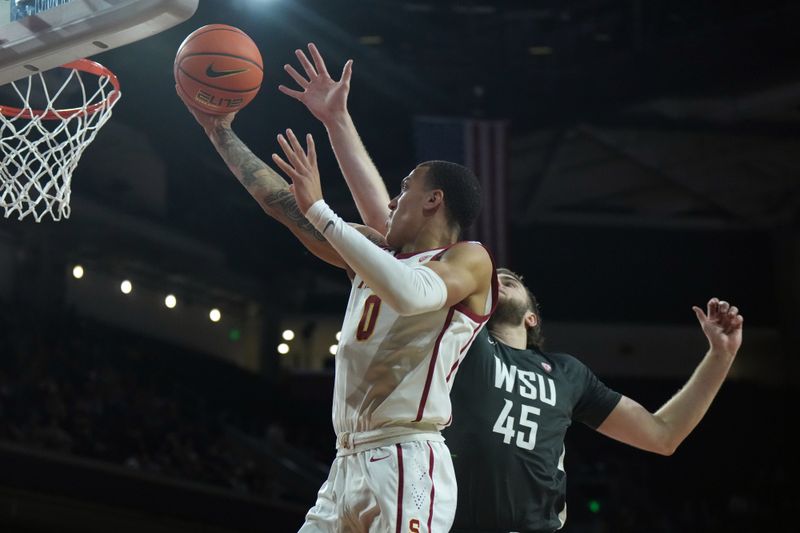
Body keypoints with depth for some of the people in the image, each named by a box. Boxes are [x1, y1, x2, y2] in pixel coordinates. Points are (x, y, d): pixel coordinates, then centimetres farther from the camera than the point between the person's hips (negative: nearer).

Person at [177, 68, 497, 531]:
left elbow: (412, 293, -24)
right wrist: (221, 132, 23)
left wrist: (319, 209, -21)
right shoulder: (377, 254, 20)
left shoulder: (470, 260, -2)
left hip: (405, 463, -8)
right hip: (349, 463, 8)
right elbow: (282, 203, 25)